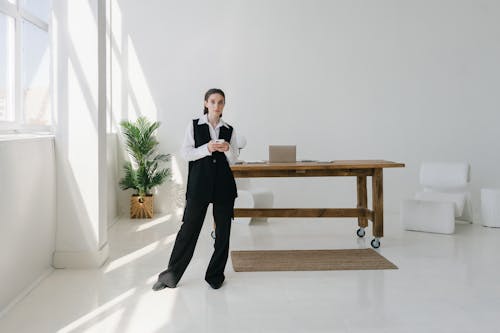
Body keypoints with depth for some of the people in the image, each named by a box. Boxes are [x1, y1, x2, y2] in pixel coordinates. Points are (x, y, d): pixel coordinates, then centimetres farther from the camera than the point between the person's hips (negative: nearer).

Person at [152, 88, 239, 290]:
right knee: (189, 228, -2)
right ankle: (172, 274, 11)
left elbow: (234, 160, 10)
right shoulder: (194, 126, 5)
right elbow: (185, 153, -2)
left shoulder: (229, 130, 10)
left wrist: (227, 149, -12)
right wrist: (207, 148, -17)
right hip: (199, 183, -2)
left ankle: (215, 275, 19)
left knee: (223, 230, 5)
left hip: (223, 184, 3)